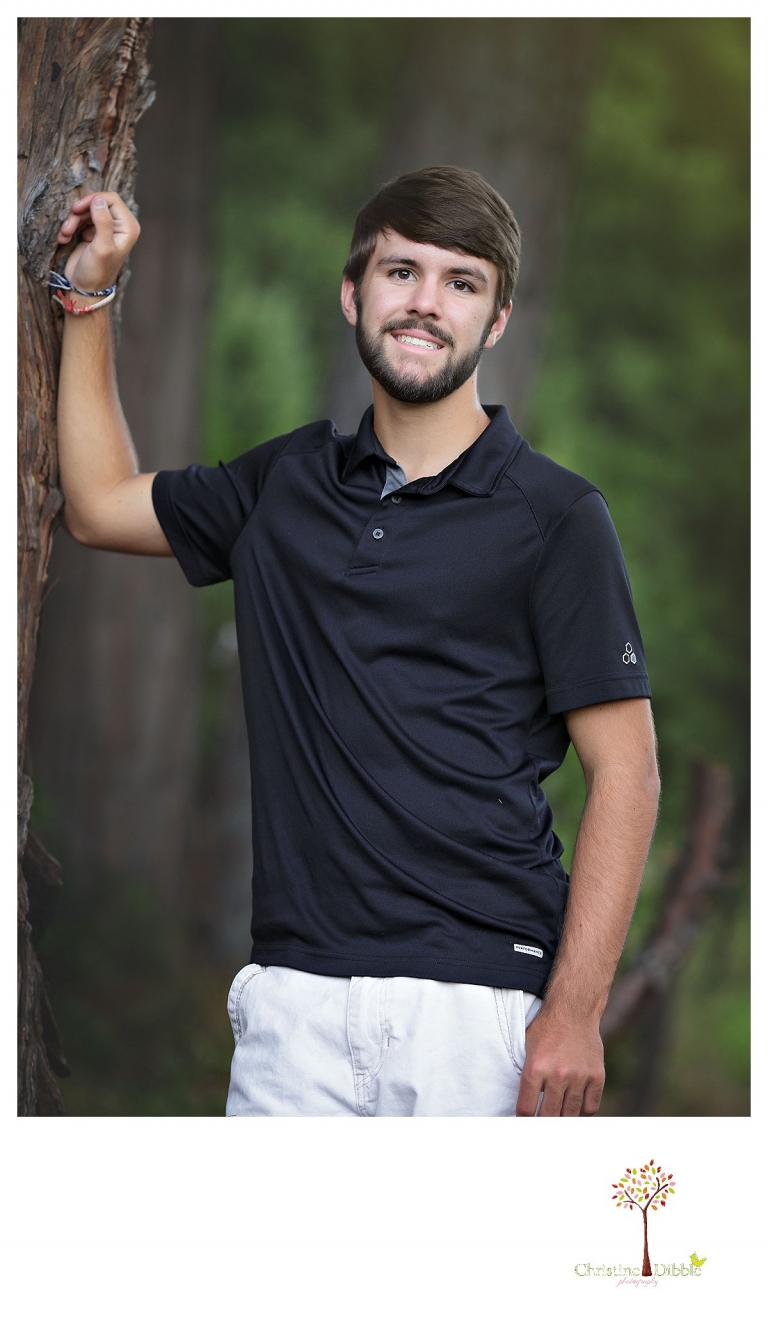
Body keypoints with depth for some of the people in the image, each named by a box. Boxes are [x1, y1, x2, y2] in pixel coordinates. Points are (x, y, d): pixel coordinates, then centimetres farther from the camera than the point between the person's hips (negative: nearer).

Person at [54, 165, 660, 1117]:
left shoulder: (555, 516, 0)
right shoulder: (290, 482, 15)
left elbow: (625, 772, -4)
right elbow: (101, 504, 30)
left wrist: (575, 1011, -12)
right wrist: (88, 296, 25)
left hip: (480, 1002, -4)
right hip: (295, 999, 4)